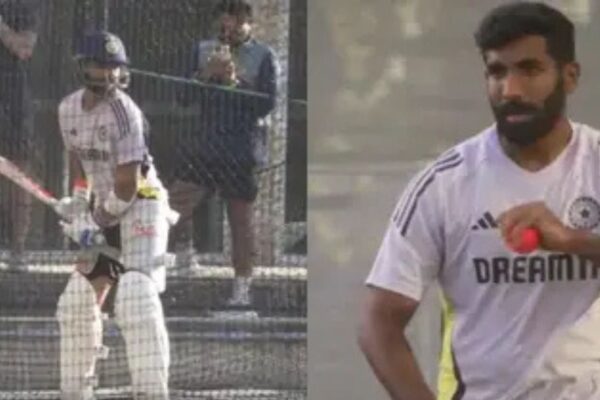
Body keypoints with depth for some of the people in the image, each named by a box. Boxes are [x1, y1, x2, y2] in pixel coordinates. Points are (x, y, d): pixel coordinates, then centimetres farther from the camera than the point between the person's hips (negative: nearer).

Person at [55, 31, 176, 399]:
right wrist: (80, 209, 10)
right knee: (77, 300, 11)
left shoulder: (123, 112, -18)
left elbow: (128, 182, -19)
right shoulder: (69, 108, 4)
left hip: (141, 206, -8)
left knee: (136, 298, -23)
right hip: (105, 209, 8)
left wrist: (104, 217, -10)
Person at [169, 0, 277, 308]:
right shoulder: (203, 51, 9)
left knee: (241, 218, 1)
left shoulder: (263, 56, 0)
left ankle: (242, 288, 7)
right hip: (206, 143, 3)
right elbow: (185, 98, 4)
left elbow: (267, 104, -8)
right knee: (176, 204, -8)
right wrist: (206, 73, -13)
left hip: (243, 148, -3)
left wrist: (236, 81, -19)